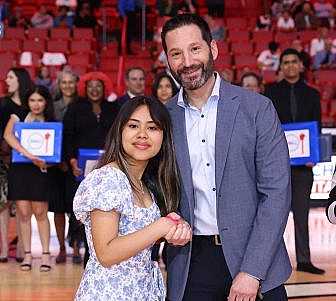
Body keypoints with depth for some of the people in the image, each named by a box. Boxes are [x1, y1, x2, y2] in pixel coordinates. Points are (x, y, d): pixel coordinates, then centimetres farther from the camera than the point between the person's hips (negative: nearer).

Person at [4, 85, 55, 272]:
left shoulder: (51, 123, 7)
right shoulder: (17, 118, 5)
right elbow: (8, 135, -13)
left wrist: (46, 161, -16)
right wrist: (28, 154, -25)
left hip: (39, 171, 0)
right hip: (19, 169, 1)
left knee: (40, 213, -2)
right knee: (24, 213, 0)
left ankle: (46, 254, 2)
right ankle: (27, 254, 5)